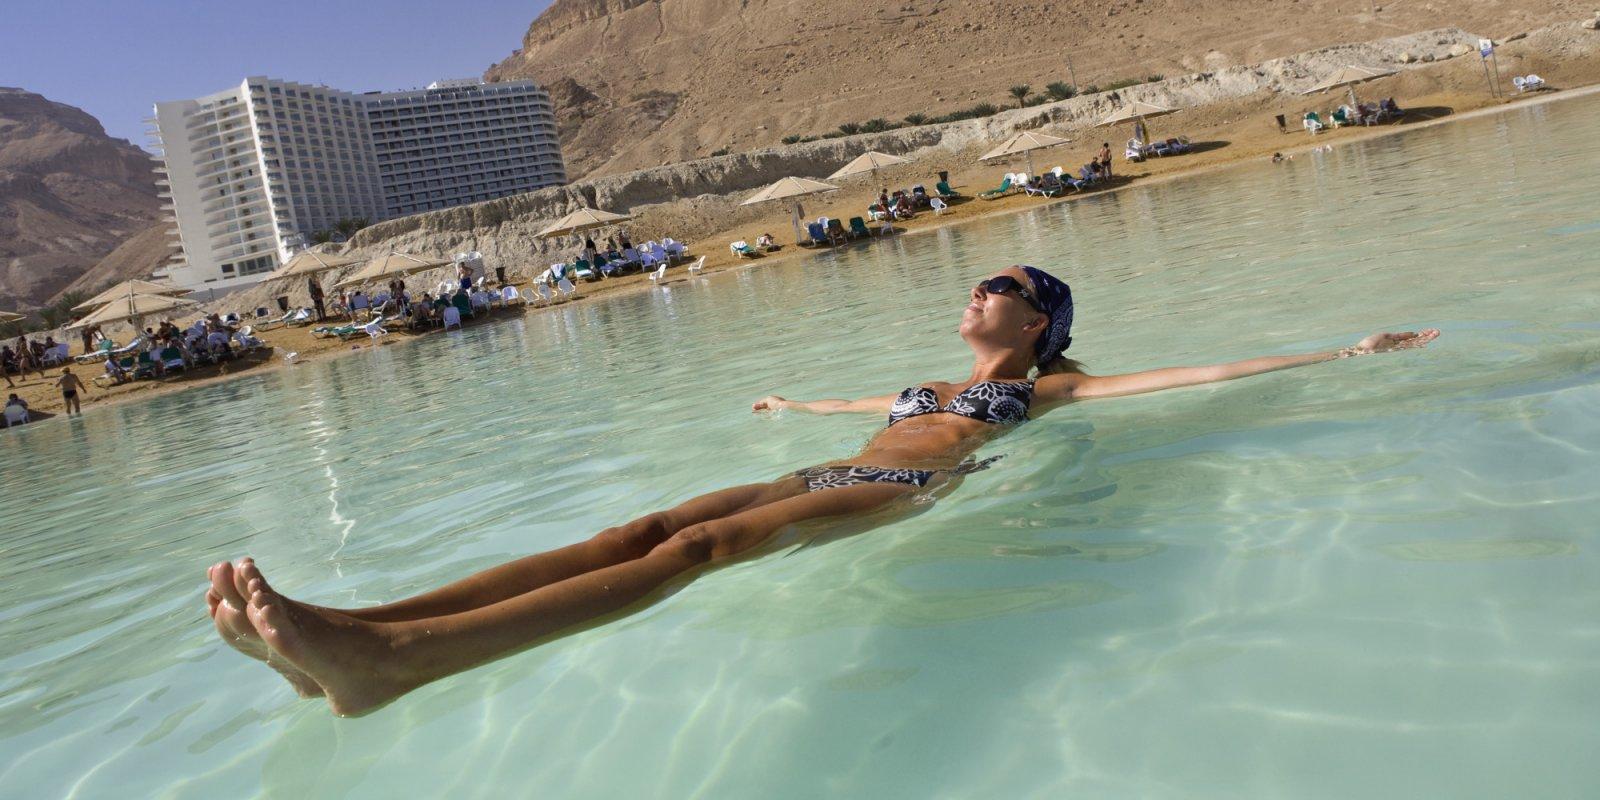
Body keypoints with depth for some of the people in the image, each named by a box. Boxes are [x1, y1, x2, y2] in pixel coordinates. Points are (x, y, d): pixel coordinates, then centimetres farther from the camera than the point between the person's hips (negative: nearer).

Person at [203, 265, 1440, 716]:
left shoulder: (1048, 387, 18)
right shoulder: (930, 383, 35)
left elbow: (1205, 371, 16)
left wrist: (1345, 353, 17)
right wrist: (789, 405, 68)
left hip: (905, 490, -6)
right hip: (830, 473, 6)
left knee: (694, 546, -32)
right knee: (646, 528, -20)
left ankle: (387, 663, -50)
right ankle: (349, 634, -35)